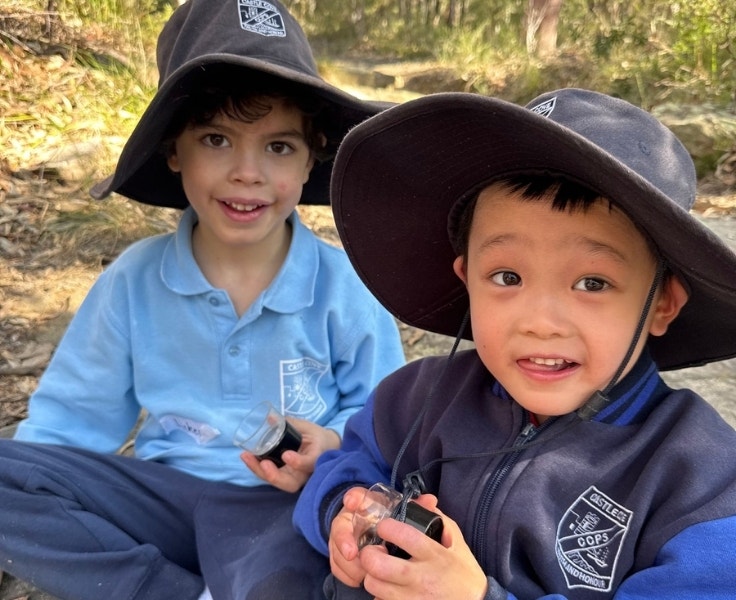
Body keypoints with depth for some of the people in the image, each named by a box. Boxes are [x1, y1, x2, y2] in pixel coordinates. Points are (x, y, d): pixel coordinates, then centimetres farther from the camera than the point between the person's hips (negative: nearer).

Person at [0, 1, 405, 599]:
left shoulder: (344, 285, -7)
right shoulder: (135, 279, -1)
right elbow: (73, 418, 6)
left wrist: (334, 446, -23)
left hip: (285, 504, -3)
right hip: (163, 495, 4)